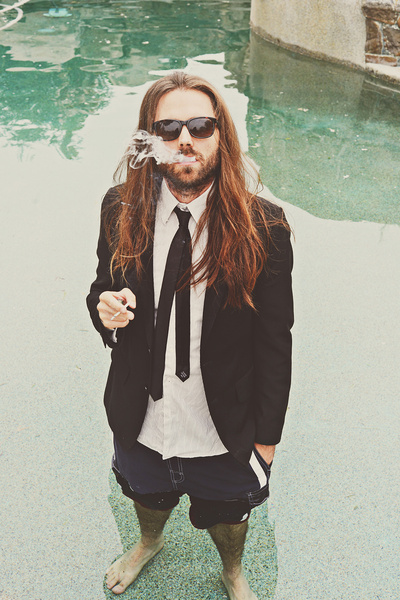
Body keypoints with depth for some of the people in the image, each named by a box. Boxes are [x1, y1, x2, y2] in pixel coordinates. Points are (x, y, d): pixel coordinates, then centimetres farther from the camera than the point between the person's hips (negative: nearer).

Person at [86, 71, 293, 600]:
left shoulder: (263, 227, -21)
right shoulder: (121, 209, -14)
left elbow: (275, 341, -13)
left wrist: (267, 435, -7)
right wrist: (105, 307, -23)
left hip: (226, 431, -2)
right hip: (140, 418, 3)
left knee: (227, 515, 27)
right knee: (147, 496, 33)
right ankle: (149, 543, 70)